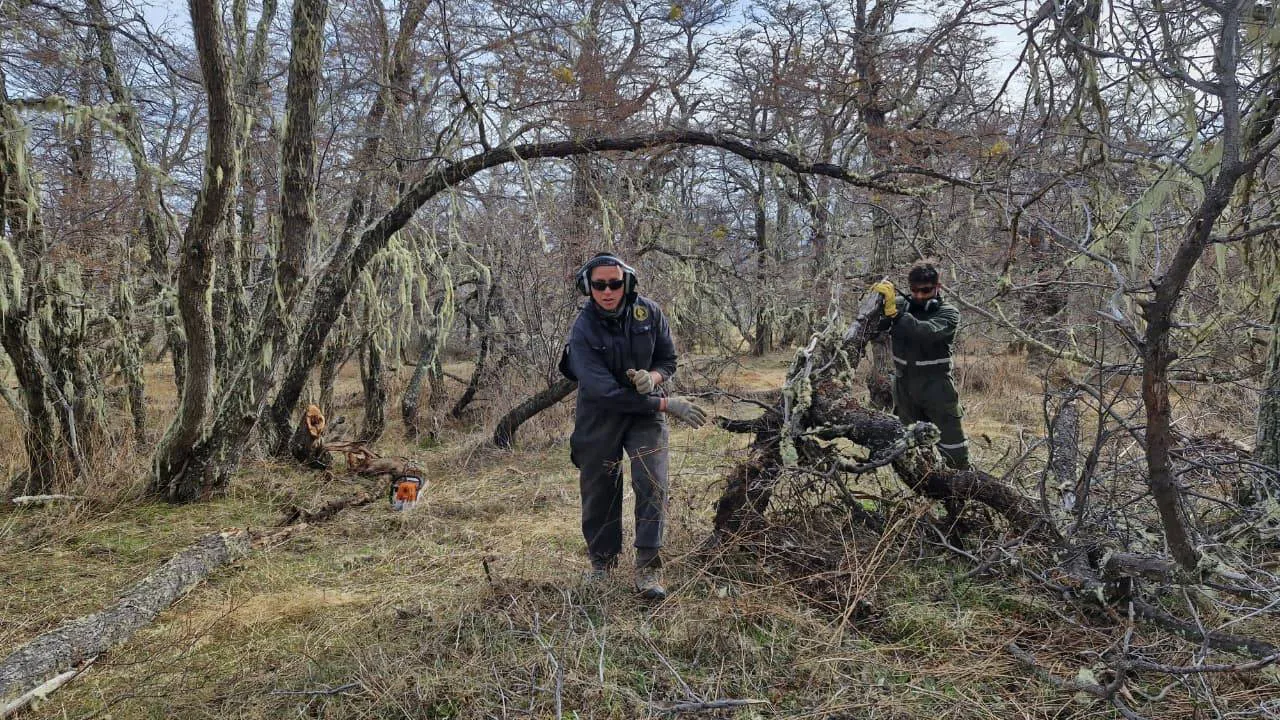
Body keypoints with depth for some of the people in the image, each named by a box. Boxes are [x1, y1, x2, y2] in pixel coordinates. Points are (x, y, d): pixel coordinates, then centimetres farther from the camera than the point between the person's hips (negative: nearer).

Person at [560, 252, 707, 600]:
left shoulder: (649, 312, -10)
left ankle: (648, 568, -1)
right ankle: (602, 561, 30)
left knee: (652, 485, -12)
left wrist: (653, 377, -22)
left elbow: (668, 359, 3)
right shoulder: (583, 331, -19)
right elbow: (603, 392, -26)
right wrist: (666, 404, -27)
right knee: (599, 493, 7)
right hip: (599, 416, -1)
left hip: (646, 412, 2)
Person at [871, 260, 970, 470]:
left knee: (954, 449, -1)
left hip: (937, 389, -3)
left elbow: (926, 332, -28)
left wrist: (893, 311, -39)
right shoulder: (900, 303, 3)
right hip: (905, 389, 3)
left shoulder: (948, 313, -7)